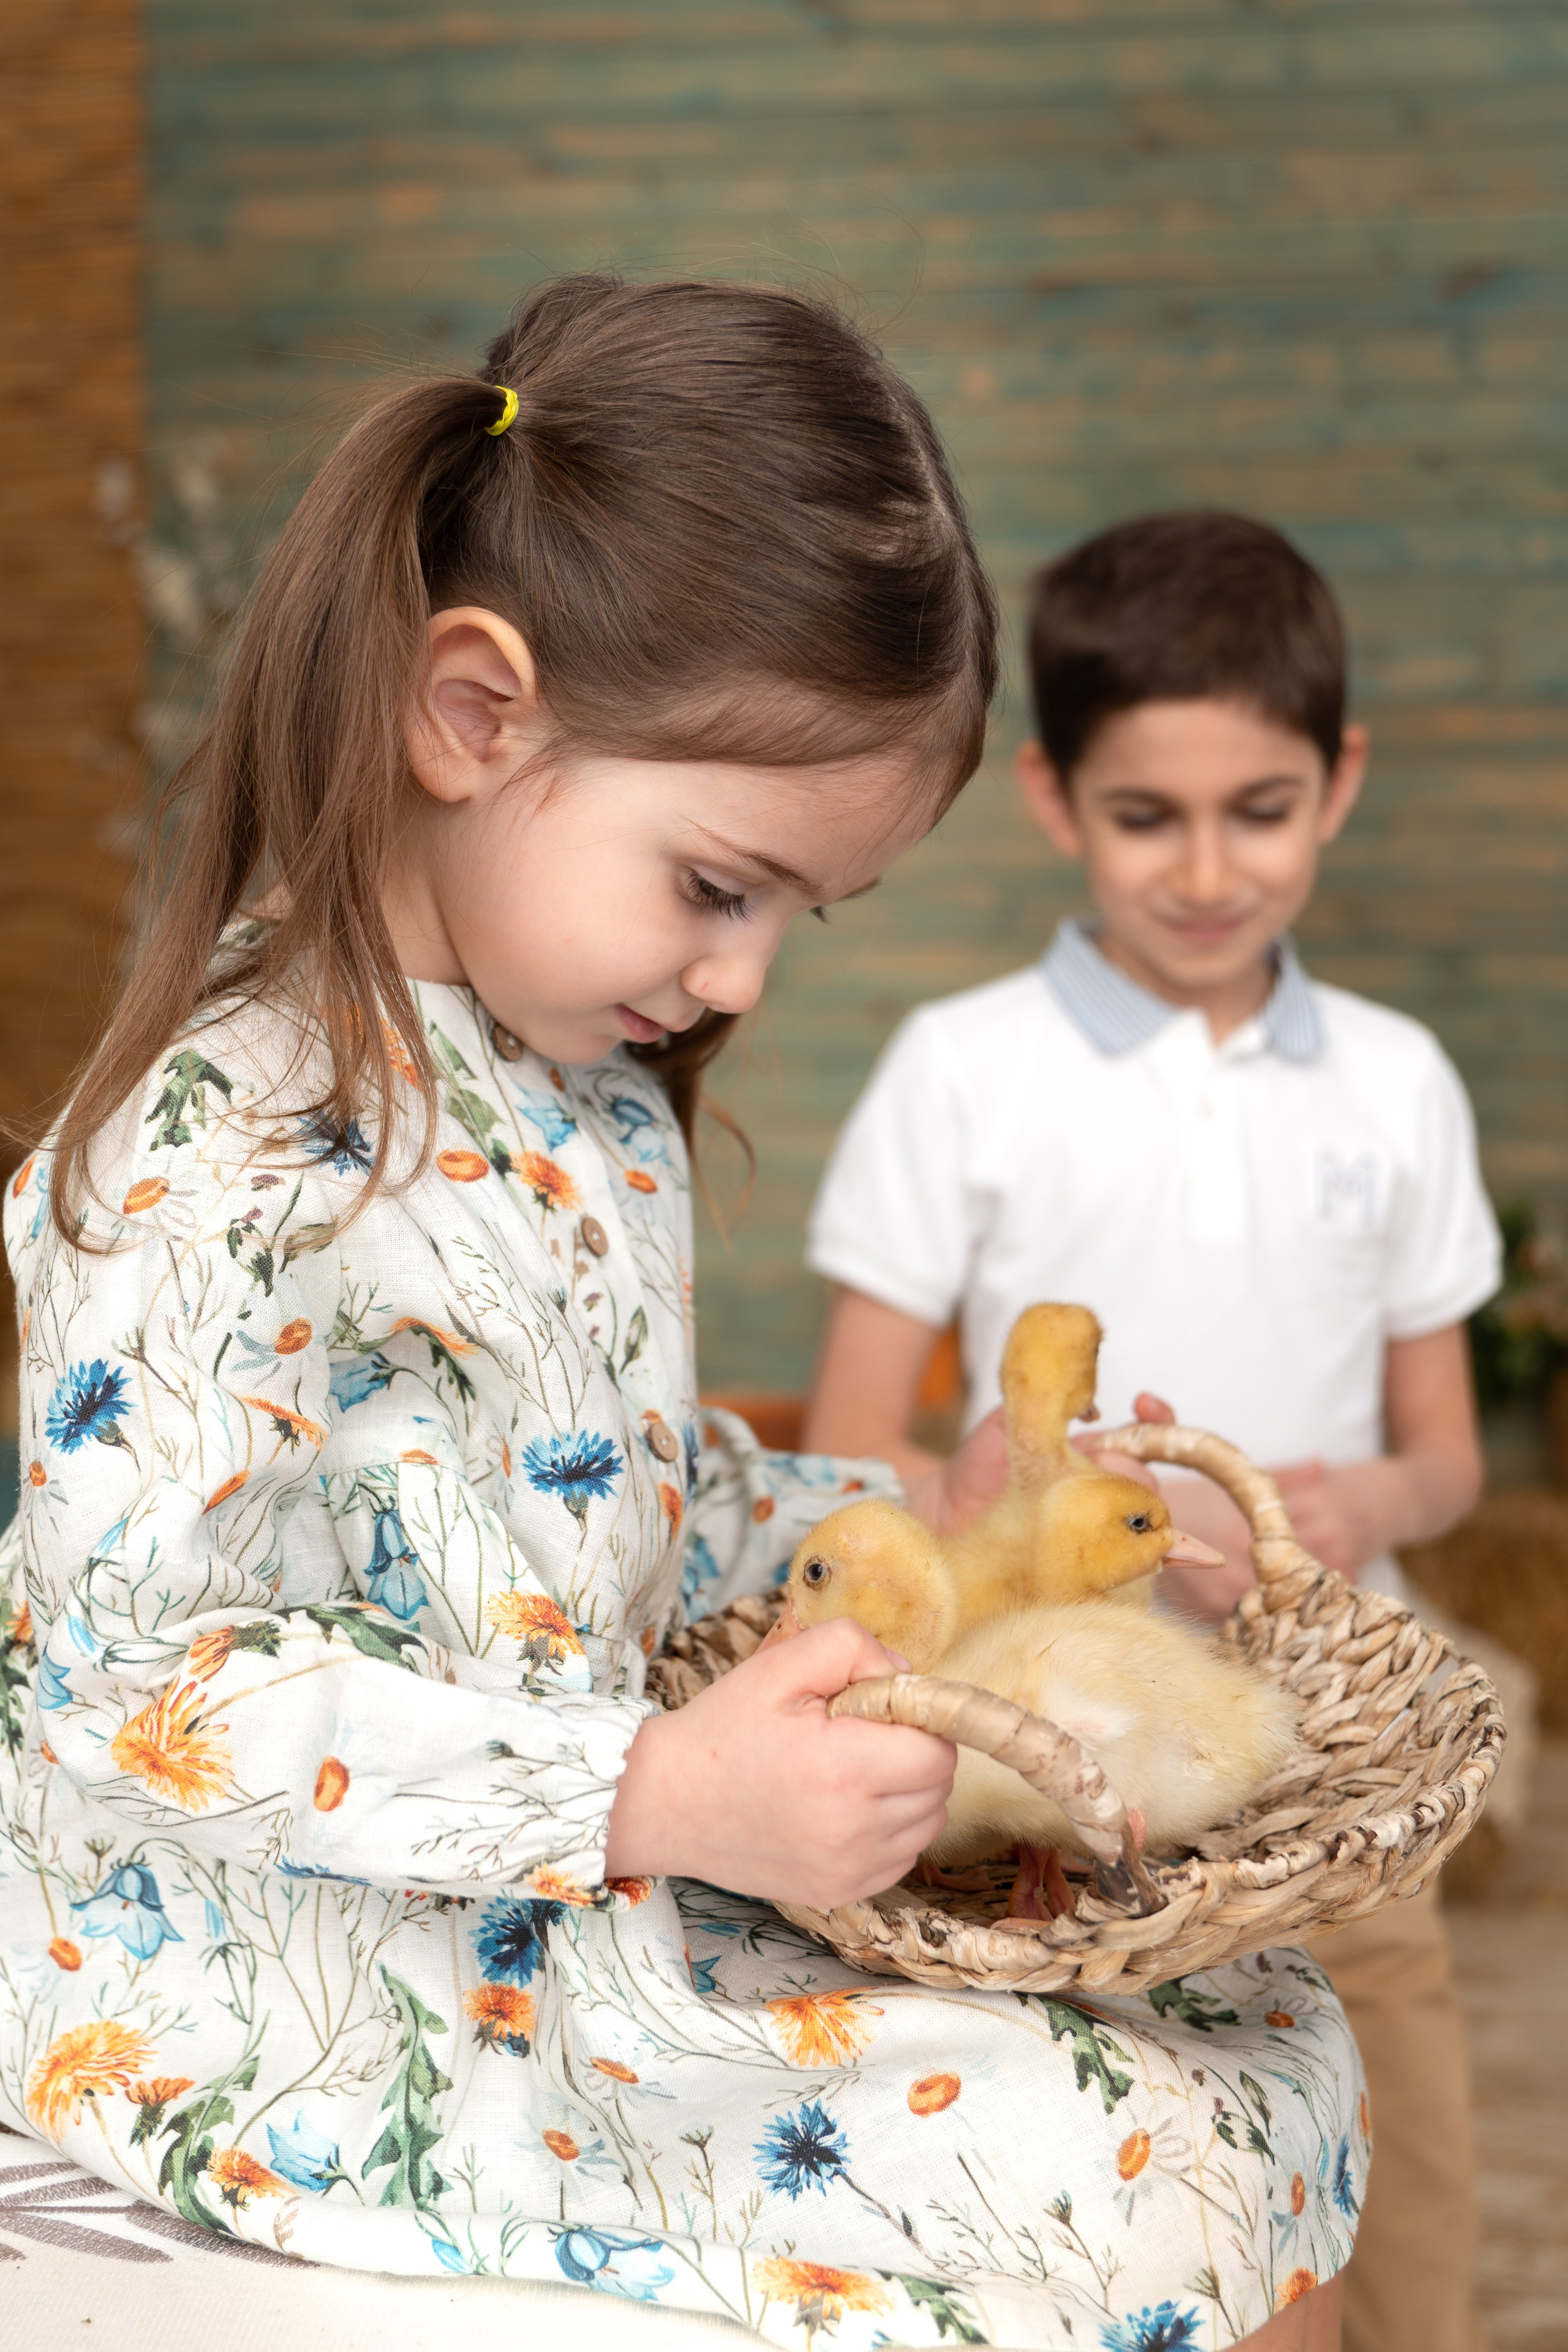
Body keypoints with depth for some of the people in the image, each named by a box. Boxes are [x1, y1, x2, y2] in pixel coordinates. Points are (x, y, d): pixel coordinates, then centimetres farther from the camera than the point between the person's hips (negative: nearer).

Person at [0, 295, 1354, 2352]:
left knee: (1276, 2042, 5)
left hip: (580, 1902, 9)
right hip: (351, 2023, -9)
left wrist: (917, 1521, 6)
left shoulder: (586, 1113, 8)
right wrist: (653, 1794, -31)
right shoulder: (234, 1157, -22)